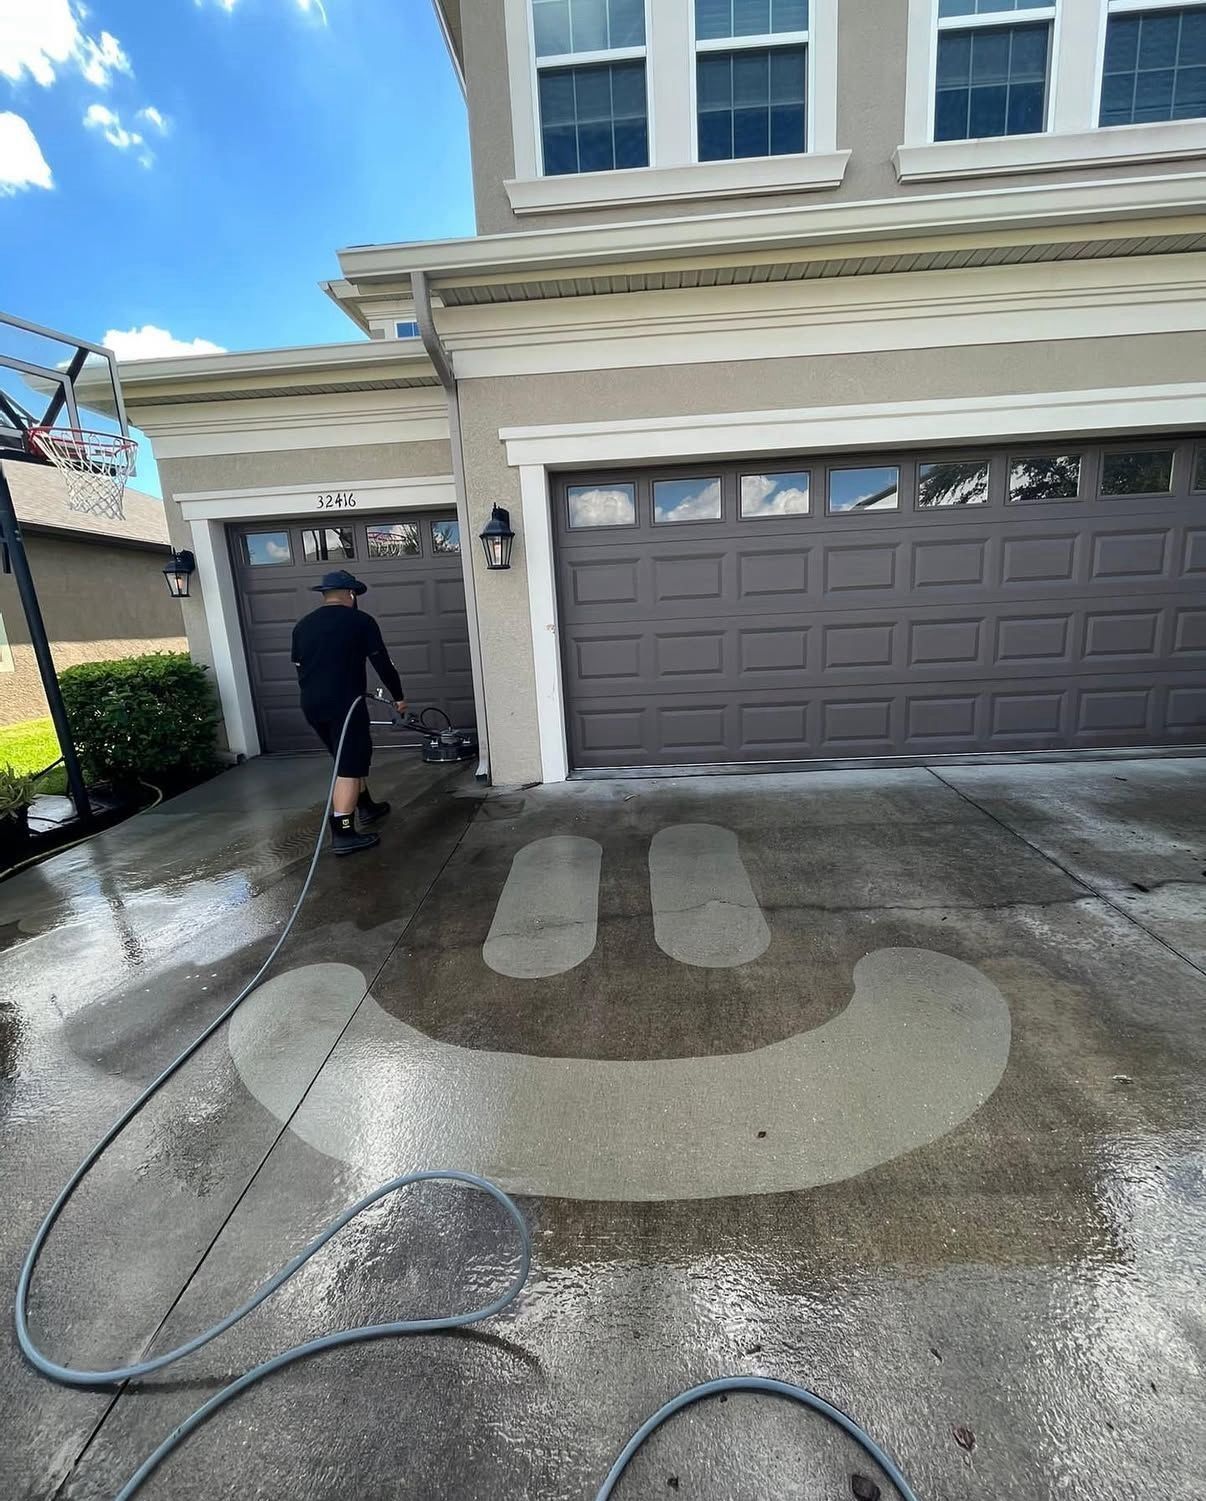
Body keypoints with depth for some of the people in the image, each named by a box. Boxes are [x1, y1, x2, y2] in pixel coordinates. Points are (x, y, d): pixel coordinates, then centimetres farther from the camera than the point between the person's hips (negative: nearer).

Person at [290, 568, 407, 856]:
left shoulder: (302, 625, 15)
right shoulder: (360, 621, -2)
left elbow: (300, 668, 20)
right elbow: (383, 664, -1)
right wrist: (399, 696, 10)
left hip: (312, 706, 7)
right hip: (344, 704, -7)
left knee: (353, 756, 23)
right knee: (349, 767, -5)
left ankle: (366, 806, 36)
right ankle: (343, 834, -9)